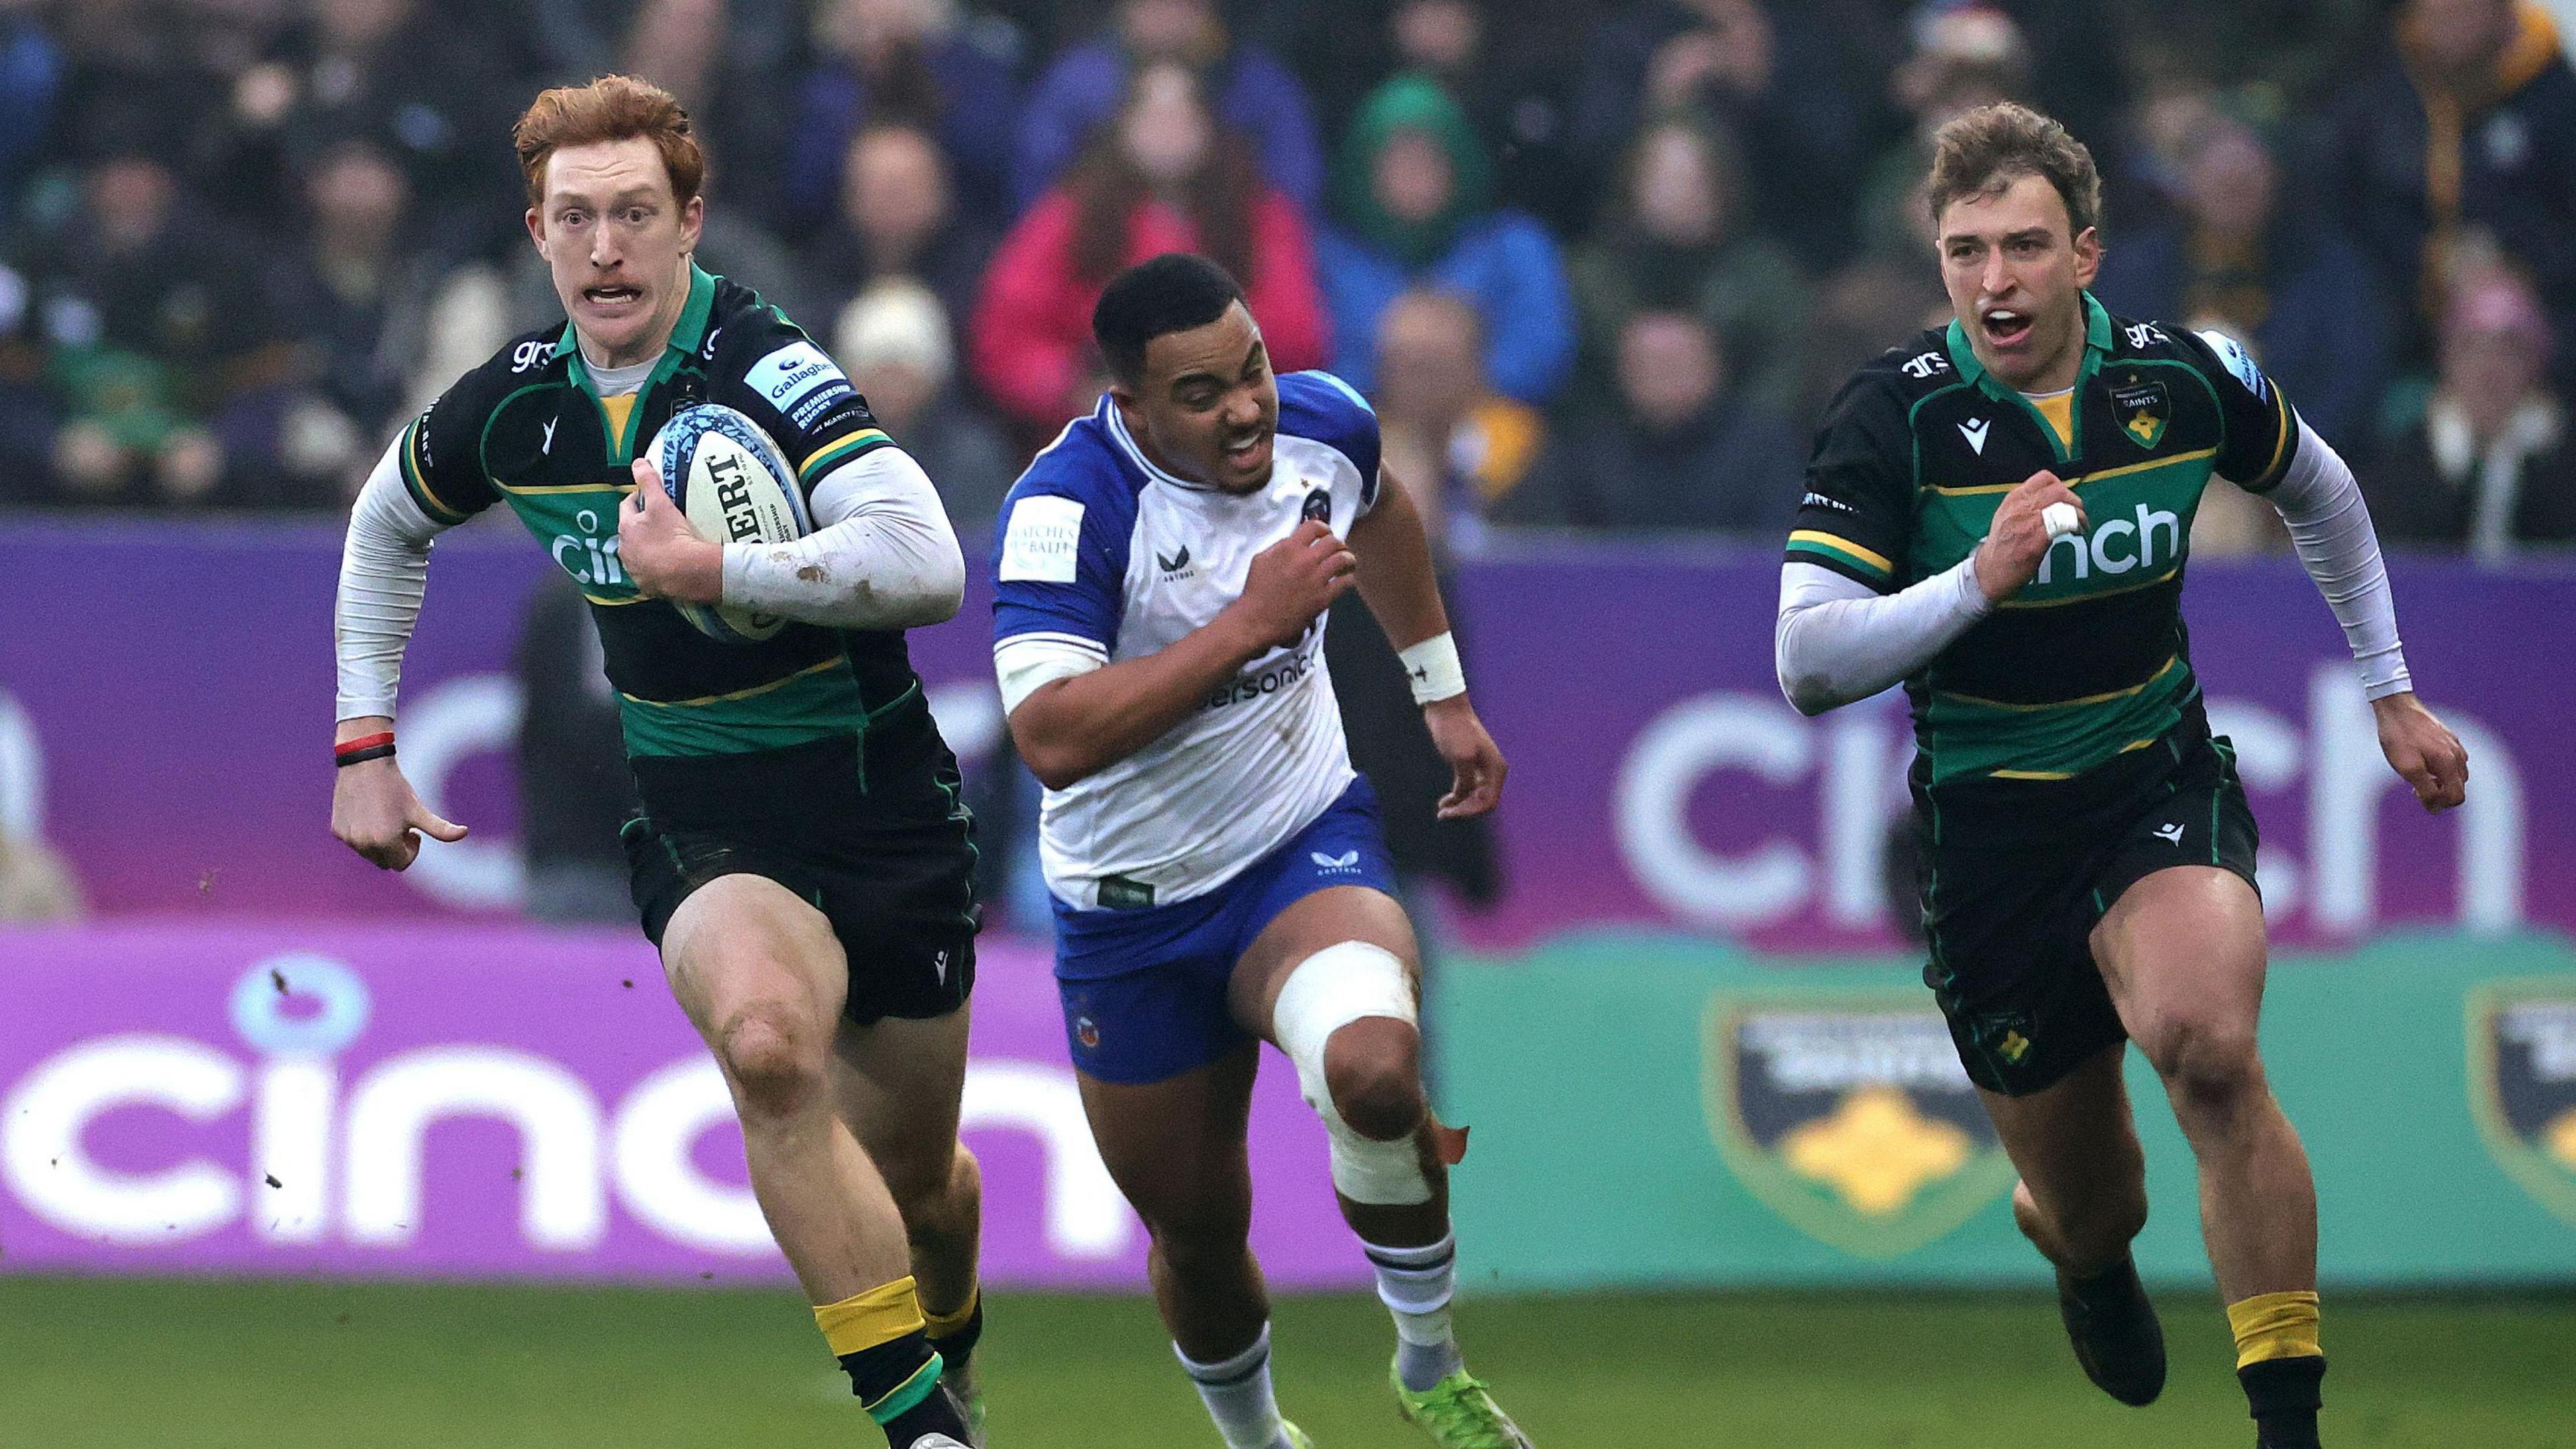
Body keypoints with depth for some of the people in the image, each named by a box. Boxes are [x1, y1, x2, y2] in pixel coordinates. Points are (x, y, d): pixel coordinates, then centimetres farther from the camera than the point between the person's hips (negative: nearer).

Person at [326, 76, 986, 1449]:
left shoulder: (766, 371, -20)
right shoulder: (513, 405, -3)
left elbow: (927, 564, -34)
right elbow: (387, 522, 20)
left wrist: (709, 567, -35)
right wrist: (364, 749, 16)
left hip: (882, 810, -2)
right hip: (702, 825, 2)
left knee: (913, 1180, 12)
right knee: (767, 1035, -32)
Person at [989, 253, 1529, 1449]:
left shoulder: (1321, 425, -8)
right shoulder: (1066, 508, -25)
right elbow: (1053, 739, -37)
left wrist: (1443, 692, 24)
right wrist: (1250, 623, -36)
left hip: (1307, 852, 2)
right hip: (1136, 917, -1)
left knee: (1371, 1068, -31)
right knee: (1196, 1233, 9)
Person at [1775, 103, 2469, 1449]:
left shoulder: (2184, 379, -7)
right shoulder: (1892, 417, -14)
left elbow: (2319, 492, 16)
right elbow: (1807, 666, -21)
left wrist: (2390, 692, 20)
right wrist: (1978, 581, -33)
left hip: (2162, 783, 0)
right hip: (1987, 823, 0)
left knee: (2206, 1044, -32)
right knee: (2090, 1212, 7)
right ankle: (2082, 1246, 49)